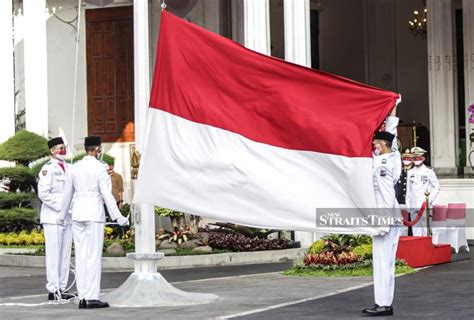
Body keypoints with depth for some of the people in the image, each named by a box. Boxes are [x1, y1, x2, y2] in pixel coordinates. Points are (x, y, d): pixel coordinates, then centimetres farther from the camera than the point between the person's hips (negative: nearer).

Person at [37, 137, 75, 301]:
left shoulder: (68, 168, 16)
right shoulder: (48, 169, -8)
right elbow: (43, 194, -15)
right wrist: (61, 206, -18)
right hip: (52, 218, -8)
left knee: (65, 254, 9)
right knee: (54, 253, -7)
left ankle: (62, 288, 15)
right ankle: (53, 290, -5)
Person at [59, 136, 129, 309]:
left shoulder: (75, 167, 8)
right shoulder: (100, 167, -7)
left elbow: (67, 194, 14)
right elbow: (107, 194, -11)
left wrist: (62, 215, 26)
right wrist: (118, 217, -7)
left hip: (77, 212, 5)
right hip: (94, 212, -5)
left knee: (80, 255, 6)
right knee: (94, 255, -4)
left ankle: (82, 297, 7)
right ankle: (92, 297, -6)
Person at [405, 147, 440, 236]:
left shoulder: (429, 172, 0)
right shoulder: (411, 173, 12)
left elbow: (437, 187, 3)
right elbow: (408, 190, 15)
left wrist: (430, 199, -5)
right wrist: (408, 205, 11)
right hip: (413, 205, 4)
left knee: (426, 228, -4)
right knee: (416, 229, 3)